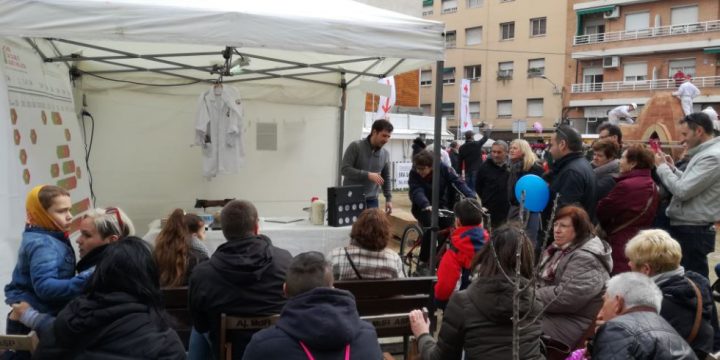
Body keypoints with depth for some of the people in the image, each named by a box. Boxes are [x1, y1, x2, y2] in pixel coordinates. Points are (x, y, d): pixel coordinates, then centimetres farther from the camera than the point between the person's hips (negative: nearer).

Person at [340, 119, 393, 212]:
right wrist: (368, 175, -22)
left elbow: (386, 178, 16)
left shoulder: (385, 154, 7)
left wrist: (389, 199, 8)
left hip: (371, 200, 4)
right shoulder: (355, 147, -8)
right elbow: (345, 169, -15)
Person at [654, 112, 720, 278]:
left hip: (693, 232, -10)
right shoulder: (704, 153, 13)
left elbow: (682, 191, -25)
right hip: (686, 228, 10)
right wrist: (672, 168, 7)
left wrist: (662, 167, -12)